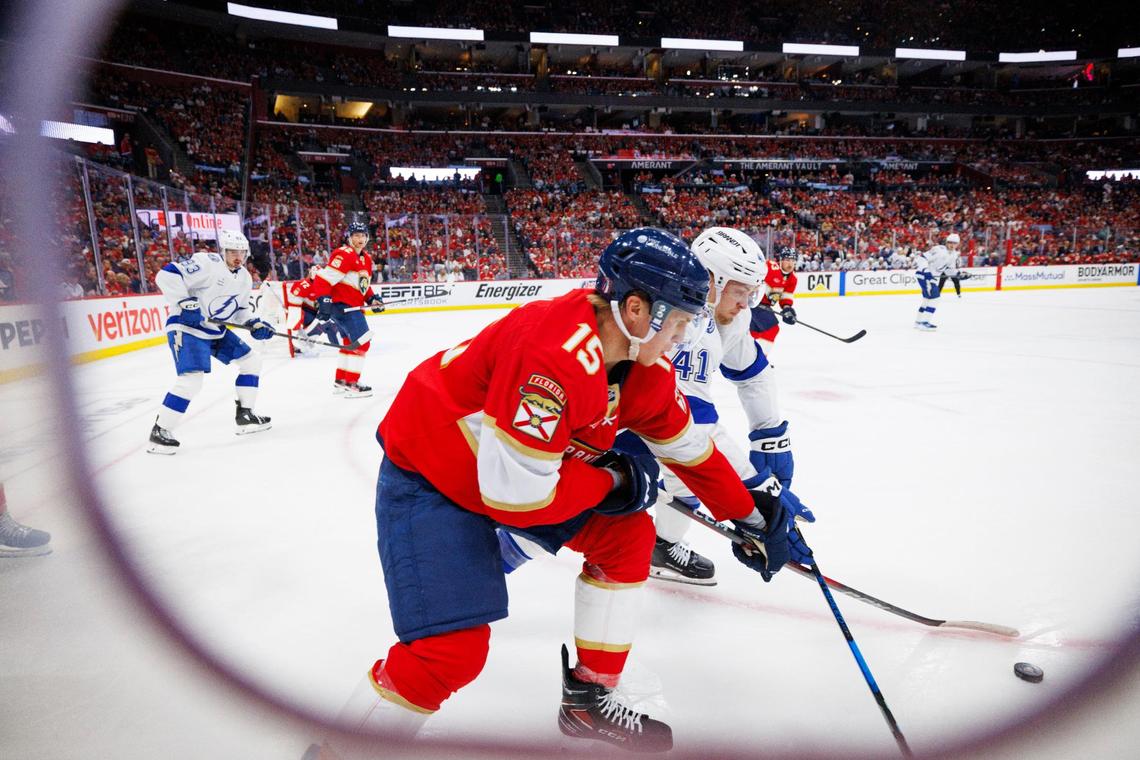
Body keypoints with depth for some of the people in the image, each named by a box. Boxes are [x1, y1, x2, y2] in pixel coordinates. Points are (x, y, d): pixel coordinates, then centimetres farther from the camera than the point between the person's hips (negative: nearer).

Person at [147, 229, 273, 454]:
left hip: (216, 330, 9)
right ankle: (160, 432, -10)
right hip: (186, 327, -9)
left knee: (251, 360, 10)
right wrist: (185, 303, -29)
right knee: (192, 379, -22)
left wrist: (254, 324, 3)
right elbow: (166, 275, -24)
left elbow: (240, 309, 19)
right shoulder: (207, 263, -19)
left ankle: (245, 415, 17)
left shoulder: (244, 277, 8)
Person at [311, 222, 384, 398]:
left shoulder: (366, 259, 15)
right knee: (362, 342, -13)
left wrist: (372, 299, 10)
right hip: (341, 304, -10)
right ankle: (350, 384, -9)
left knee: (351, 342, 19)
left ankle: (340, 381, 31)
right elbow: (323, 279, -22)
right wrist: (323, 300, -29)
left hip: (353, 306, 10)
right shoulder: (344, 254, -15)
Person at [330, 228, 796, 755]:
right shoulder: (554, 354, -35)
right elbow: (514, 495, -32)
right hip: (426, 475, -8)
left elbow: (690, 449, 8)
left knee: (628, 534, 5)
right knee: (454, 648, -16)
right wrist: (611, 479, -18)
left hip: (533, 467, 9)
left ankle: (589, 698, 21)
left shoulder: (646, 367, -7)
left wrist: (752, 516, 15)